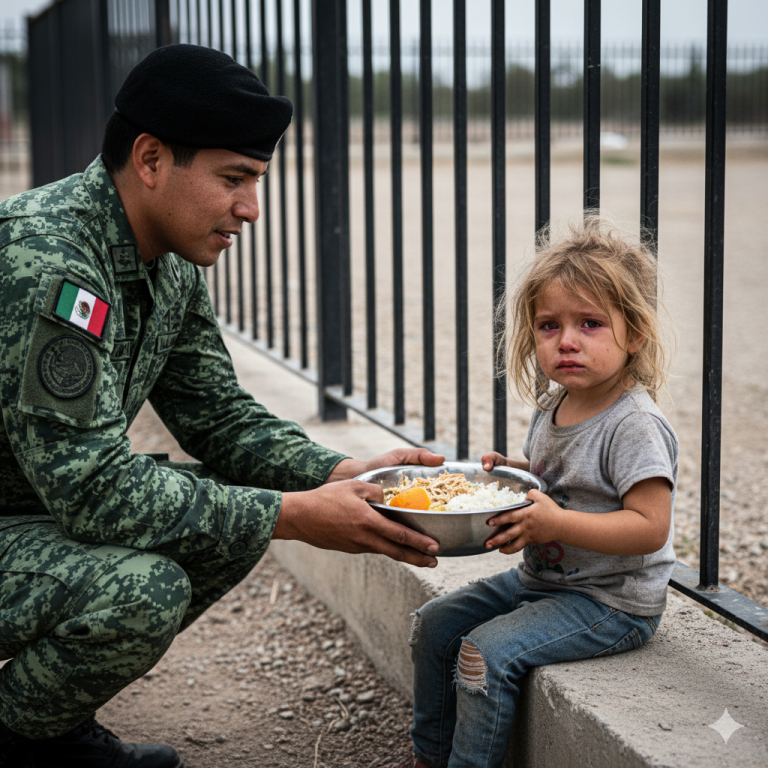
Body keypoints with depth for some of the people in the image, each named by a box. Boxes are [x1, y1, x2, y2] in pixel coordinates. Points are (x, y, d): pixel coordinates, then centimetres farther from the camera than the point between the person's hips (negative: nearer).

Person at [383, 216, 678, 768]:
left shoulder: (635, 426, -23)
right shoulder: (553, 407, 4)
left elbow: (650, 527, -27)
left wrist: (555, 522, -34)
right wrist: (508, 472, 1)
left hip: (614, 602, -9)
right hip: (543, 578, 9)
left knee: (488, 652, -21)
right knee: (435, 624, 9)